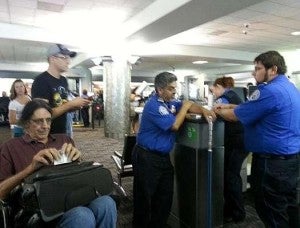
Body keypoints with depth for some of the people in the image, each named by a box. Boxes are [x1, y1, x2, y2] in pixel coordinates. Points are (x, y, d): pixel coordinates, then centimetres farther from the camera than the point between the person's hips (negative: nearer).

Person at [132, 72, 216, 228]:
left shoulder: (169, 102, 7)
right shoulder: (154, 105, -22)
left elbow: (188, 106, 9)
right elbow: (174, 125, -24)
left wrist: (203, 110, -11)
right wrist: (185, 107, -11)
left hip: (163, 157, 9)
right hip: (147, 158, -9)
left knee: (165, 197, 17)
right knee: (144, 198, 7)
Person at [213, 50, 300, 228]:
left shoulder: (270, 91, -22)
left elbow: (236, 116, -15)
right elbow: (253, 109, 17)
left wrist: (219, 111, 4)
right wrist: (229, 106, 13)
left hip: (273, 161, -10)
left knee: (272, 211, 7)